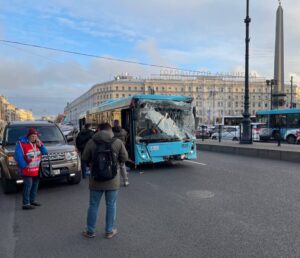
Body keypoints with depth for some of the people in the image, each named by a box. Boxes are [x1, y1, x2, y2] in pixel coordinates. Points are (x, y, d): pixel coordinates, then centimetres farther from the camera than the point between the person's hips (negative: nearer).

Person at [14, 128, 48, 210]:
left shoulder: (38, 142, 8)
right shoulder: (21, 143, -13)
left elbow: (45, 152, 5)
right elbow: (18, 156, -17)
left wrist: (40, 145, -10)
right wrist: (24, 166, -20)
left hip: (37, 170, 7)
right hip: (27, 170, -7)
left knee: (35, 185, 14)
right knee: (28, 186, -8)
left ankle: (32, 200, 27)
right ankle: (26, 204, -2)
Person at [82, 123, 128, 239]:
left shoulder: (91, 142, -8)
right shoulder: (118, 142, -7)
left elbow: (85, 158, 0)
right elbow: (124, 158, -1)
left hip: (96, 179, 0)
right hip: (113, 179, 0)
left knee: (93, 205, 13)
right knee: (111, 205, 12)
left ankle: (90, 231, 25)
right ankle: (109, 231, 21)